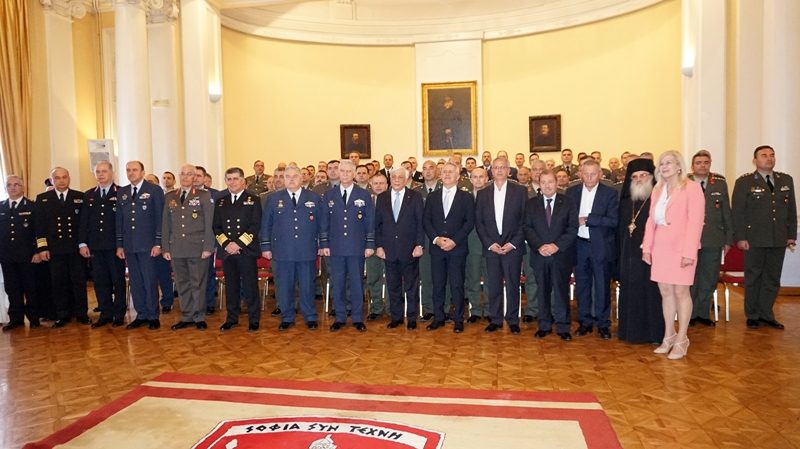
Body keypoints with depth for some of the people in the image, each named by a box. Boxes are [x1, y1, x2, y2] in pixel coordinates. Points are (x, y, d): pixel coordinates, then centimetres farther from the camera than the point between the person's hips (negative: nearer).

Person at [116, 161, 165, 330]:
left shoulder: (154, 190, -1)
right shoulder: (121, 193, 13)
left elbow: (160, 218, -4)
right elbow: (119, 220, 14)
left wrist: (158, 243, -10)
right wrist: (119, 244, 9)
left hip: (147, 244, -5)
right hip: (129, 245, 5)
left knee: (149, 281, -2)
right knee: (135, 282, 8)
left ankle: (153, 316, 9)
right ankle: (141, 315, 18)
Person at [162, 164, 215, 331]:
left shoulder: (204, 196, 1)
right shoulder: (169, 197, 12)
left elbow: (209, 224, -3)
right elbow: (165, 224, 12)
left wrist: (208, 247, -9)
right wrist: (165, 248, 6)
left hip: (198, 248, -3)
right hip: (176, 249, 4)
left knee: (198, 284, 2)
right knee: (182, 284, 9)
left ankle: (199, 318, 13)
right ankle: (187, 317, 20)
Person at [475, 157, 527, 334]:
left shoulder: (520, 191, 1)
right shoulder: (483, 194, 7)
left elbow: (525, 220, -2)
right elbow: (478, 222, 6)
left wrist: (513, 243, -9)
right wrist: (489, 244, -5)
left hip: (513, 246, -2)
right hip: (491, 247, 2)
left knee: (513, 285, 5)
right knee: (493, 285, 6)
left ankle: (513, 320, 18)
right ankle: (495, 319, 18)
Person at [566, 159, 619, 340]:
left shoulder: (610, 193, -4)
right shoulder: (572, 192, 6)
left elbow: (613, 220, -13)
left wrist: (587, 219, -17)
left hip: (600, 247, -3)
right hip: (579, 245, 3)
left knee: (602, 287, 4)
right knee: (581, 286, 10)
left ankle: (603, 324, 18)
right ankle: (585, 322, 23)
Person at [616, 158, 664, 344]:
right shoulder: (625, 202, 13)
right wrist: (621, 250, 7)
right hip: (629, 255, 5)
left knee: (652, 292, 2)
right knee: (630, 293, 9)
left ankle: (654, 333, 14)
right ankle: (632, 331, 20)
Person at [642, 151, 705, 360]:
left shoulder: (691, 187, -4)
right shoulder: (657, 189, 13)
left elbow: (695, 222, -11)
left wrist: (689, 252, -17)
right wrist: (647, 247, 5)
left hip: (681, 248, -5)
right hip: (660, 248, 5)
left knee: (680, 291, 0)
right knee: (665, 291, 8)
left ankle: (681, 340, 11)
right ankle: (668, 337, 18)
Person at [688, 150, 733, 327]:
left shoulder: (720, 183, 7)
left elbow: (726, 212, 9)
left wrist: (728, 238, 7)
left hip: (714, 240, 3)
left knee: (709, 279, 9)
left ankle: (703, 313, 23)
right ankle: (690, 314, 18)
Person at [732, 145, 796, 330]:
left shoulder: (786, 180, 11)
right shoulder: (744, 182, -3)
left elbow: (791, 210, 13)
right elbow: (737, 212, -6)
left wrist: (792, 234, 8)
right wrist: (740, 237, -11)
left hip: (779, 239, 4)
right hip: (755, 240, -4)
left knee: (772, 279, 10)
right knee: (753, 278, 5)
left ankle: (766, 315, 22)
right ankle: (753, 316, 16)